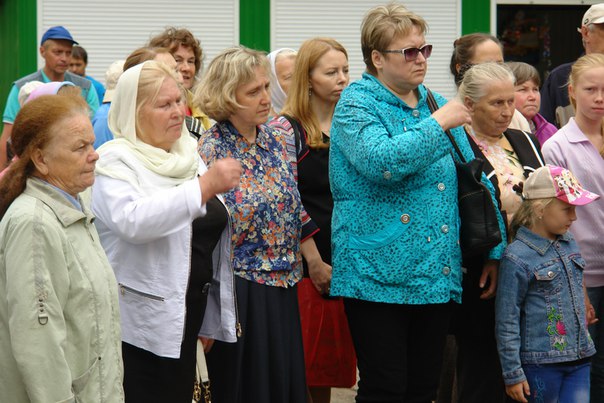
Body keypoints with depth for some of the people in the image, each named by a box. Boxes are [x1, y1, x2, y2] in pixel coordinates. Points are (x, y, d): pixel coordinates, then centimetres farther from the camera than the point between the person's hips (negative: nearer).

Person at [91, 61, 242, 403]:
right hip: (140, 324, -7)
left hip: (187, 316, 7)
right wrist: (204, 186, -34)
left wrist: (212, 321, 24)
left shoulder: (188, 154, 12)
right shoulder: (117, 161, -11)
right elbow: (132, 221, -32)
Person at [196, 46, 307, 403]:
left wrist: (296, 265, 11)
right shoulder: (210, 151, -12)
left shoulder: (276, 138, 5)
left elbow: (295, 208, 15)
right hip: (241, 291, -6)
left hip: (283, 288, 6)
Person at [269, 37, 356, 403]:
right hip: (305, 264, -5)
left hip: (346, 262, 5)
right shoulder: (288, 130, -4)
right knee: (302, 367, -4)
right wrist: (314, 260, -15)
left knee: (330, 364, 9)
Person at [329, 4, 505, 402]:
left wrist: (493, 250, 8)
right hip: (380, 276, -6)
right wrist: (439, 123, -19)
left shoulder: (435, 103, 14)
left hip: (439, 276, 6)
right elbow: (381, 161, -25)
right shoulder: (357, 104, -5)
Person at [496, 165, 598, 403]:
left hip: (579, 359, 6)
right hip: (540, 363, -6)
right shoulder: (517, 258, -13)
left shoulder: (569, 243, 9)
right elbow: (507, 322, -11)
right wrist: (513, 374, -11)